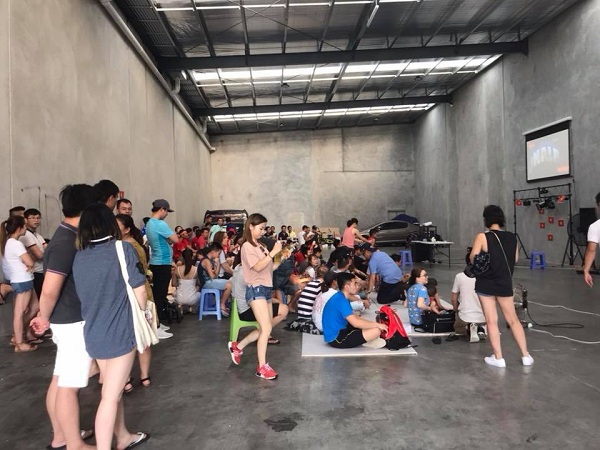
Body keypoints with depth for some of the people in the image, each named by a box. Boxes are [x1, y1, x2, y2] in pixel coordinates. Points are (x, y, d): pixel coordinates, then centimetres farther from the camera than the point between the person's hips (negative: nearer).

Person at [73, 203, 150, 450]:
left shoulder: (79, 257, 2)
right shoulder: (123, 249, -14)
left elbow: (84, 295, 11)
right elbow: (140, 293, -14)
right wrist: (143, 313, 5)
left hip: (94, 333, 6)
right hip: (120, 332, -6)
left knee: (112, 390, 21)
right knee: (110, 397, 2)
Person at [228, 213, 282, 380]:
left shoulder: (261, 246, 16)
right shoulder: (247, 246, -8)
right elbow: (257, 267, -19)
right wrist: (273, 253, -21)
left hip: (266, 289, 9)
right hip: (256, 289, -9)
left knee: (265, 329, 13)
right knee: (266, 329, -13)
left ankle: (237, 346, 29)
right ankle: (262, 367, -4)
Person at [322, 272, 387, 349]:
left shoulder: (341, 298, 10)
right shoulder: (341, 300, -21)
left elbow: (354, 318, 16)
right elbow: (355, 323, -26)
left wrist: (375, 324, 6)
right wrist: (377, 325, -15)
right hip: (337, 339, -11)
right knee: (377, 331, -19)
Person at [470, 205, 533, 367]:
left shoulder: (482, 237, -14)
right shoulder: (512, 237, -1)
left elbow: (473, 259, -13)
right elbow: (515, 258, 10)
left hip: (486, 284, -4)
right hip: (505, 283, 4)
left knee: (491, 321, 6)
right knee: (513, 319, 17)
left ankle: (498, 358, 13)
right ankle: (526, 356, 22)